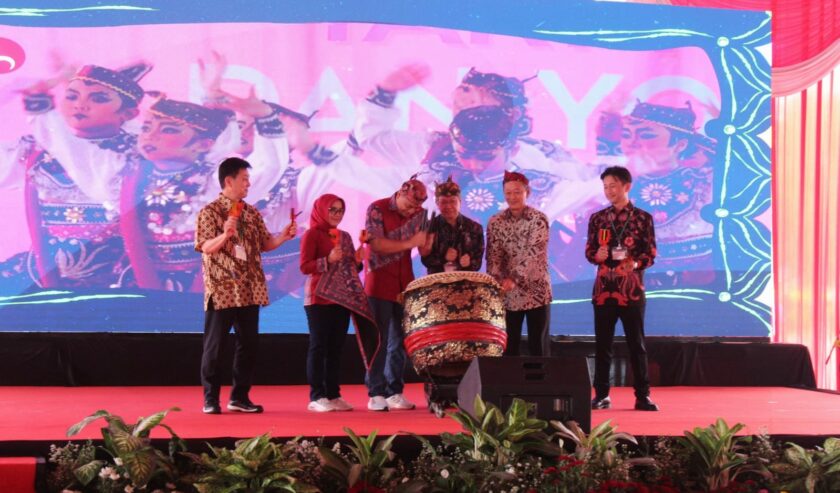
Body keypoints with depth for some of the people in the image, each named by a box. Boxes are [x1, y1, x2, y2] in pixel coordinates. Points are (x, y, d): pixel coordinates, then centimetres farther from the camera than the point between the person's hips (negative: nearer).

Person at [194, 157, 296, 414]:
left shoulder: (252, 213, 13)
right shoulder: (210, 212, -5)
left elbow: (264, 244, 16)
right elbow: (206, 248, -13)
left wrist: (283, 236, -1)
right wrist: (225, 235, -30)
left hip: (250, 291, 6)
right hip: (221, 290, -6)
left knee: (248, 344, 8)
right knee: (214, 346, 0)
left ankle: (239, 397, 17)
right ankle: (211, 399, 9)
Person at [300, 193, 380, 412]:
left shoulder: (344, 236, 17)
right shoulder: (312, 234, -2)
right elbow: (304, 266, -9)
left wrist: (357, 261, 0)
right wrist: (328, 260, -21)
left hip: (343, 298, 6)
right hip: (320, 298, -6)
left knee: (336, 348, 6)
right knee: (319, 346, -5)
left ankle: (333, 395, 9)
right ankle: (316, 397, -3)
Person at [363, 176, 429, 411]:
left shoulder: (419, 214, 6)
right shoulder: (377, 209, -7)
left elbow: (424, 249, 9)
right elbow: (377, 244, -17)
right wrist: (408, 244, -21)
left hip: (405, 284, 5)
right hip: (379, 284, -4)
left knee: (400, 340, 6)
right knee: (379, 340, -3)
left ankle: (394, 392, 12)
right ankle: (376, 394, 1)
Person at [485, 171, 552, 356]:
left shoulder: (539, 219, -7)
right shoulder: (495, 222, 3)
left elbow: (533, 253, -18)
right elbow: (493, 256, -3)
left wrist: (514, 279, -31)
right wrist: (497, 282, -20)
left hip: (536, 291, -3)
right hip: (508, 294, 3)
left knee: (538, 346, 3)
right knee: (509, 346, 6)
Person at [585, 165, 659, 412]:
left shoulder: (643, 218, 1)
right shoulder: (597, 218, 9)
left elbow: (651, 254, -1)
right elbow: (589, 251, 10)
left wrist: (636, 263, -21)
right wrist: (597, 255, -12)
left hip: (632, 290, -2)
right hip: (603, 289, 2)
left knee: (636, 343, 2)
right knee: (602, 343, 6)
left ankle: (643, 396, 8)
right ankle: (602, 394, 14)